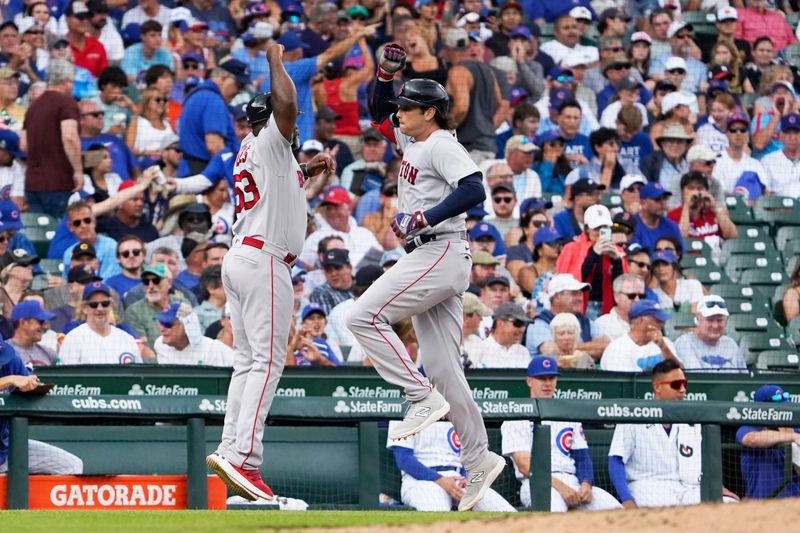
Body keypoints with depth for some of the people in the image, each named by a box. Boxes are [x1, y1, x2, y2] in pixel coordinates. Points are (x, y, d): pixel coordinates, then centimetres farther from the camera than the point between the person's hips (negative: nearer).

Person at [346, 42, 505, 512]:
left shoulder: (442, 145, -8)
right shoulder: (412, 142, 19)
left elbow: (474, 190, -22)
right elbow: (379, 112, 33)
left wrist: (423, 218, -23)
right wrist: (387, 73, 16)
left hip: (440, 252, -10)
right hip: (430, 258, 10)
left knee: (365, 316, -17)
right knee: (442, 367, 6)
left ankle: (425, 398, -17)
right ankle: (479, 459, 6)